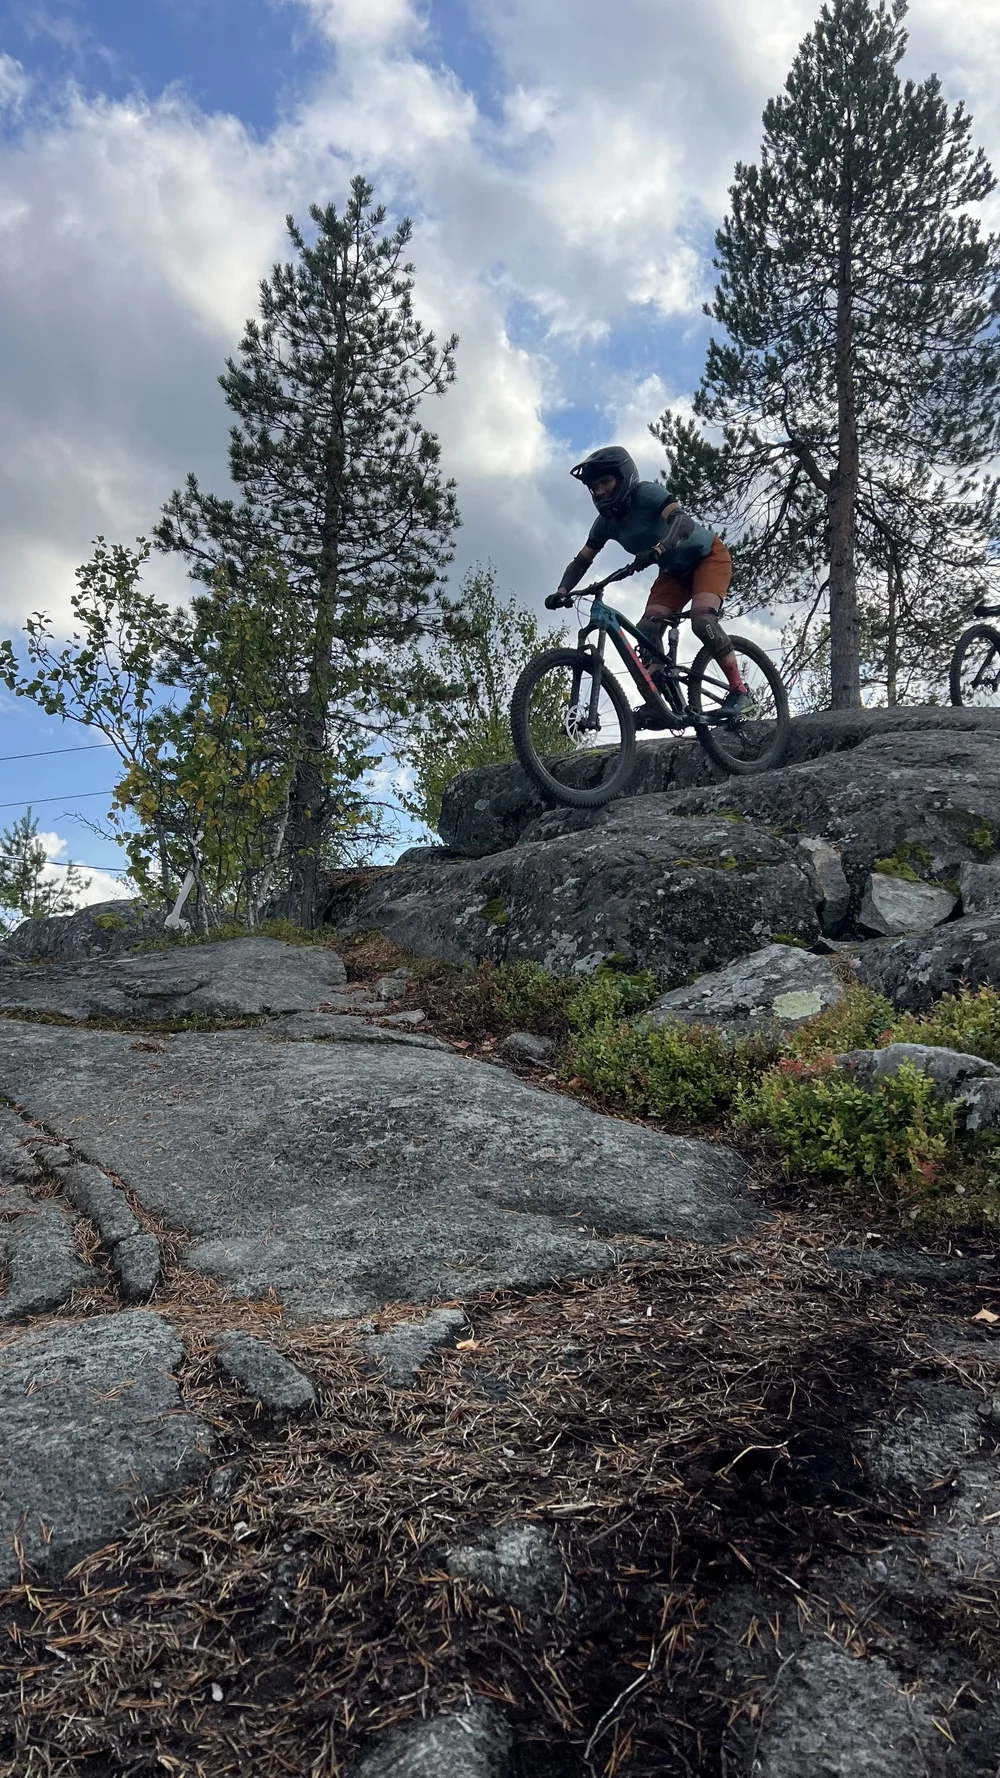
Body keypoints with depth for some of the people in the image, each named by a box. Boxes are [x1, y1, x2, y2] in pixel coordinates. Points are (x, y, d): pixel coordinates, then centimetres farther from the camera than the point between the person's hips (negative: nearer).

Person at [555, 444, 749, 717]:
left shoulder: (647, 493, -27)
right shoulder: (606, 522, -7)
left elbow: (683, 521, -42)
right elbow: (581, 562, -1)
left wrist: (658, 549, -61)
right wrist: (562, 590, -21)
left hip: (708, 555, -7)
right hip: (675, 570, 7)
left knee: (702, 619, -30)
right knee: (646, 630, -13)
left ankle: (738, 690, -19)